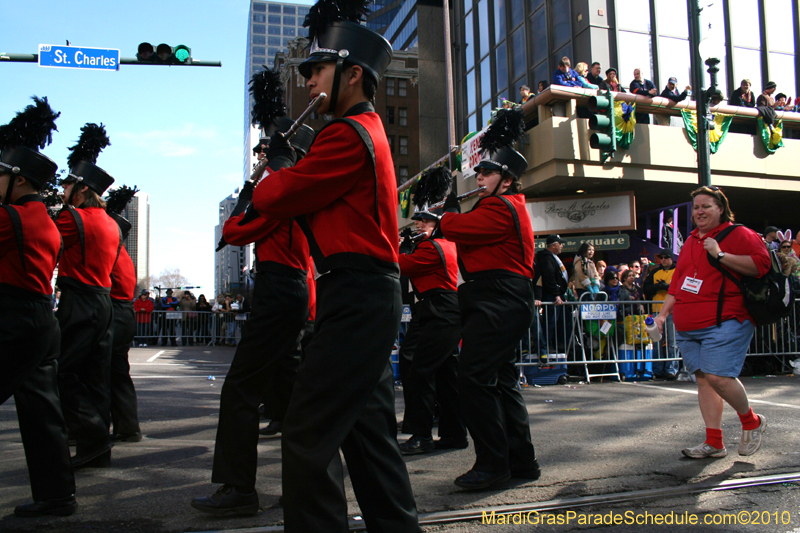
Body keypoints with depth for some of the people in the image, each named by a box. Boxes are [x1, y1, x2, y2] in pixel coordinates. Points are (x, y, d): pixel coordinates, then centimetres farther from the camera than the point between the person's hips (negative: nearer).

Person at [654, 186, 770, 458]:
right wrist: (664, 313, 20)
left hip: (724, 322, -7)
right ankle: (714, 442, 11)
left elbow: (761, 264, -14)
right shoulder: (691, 241, 21)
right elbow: (677, 281, 25)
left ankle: (751, 422, 14)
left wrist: (720, 255, -18)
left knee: (718, 376, -14)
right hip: (687, 327, 7)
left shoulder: (737, 234, -1)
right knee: (703, 378, 6)